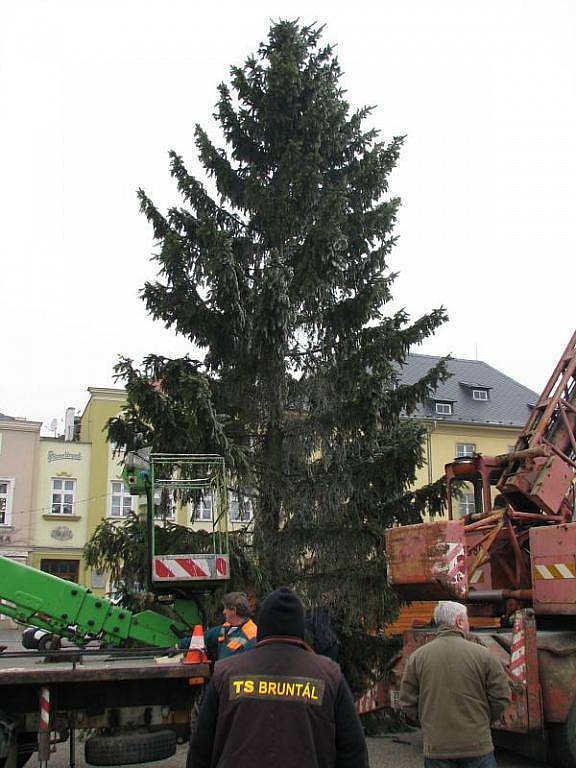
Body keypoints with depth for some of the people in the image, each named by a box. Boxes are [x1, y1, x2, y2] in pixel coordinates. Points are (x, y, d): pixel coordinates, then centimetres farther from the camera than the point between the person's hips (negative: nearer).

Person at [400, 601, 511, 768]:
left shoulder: (418, 656, -2)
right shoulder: (482, 654, -7)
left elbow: (407, 702, 0)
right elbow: (500, 698, -3)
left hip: (436, 749, 2)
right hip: (478, 747, -1)